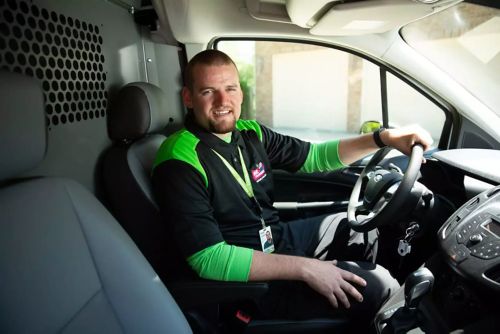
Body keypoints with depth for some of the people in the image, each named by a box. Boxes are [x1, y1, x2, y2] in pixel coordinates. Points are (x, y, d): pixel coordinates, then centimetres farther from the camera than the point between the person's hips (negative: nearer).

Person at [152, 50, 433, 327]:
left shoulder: (250, 133, -2)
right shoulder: (180, 162, -23)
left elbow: (314, 157, 6)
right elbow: (208, 259, -27)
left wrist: (384, 138, -4)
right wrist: (304, 268, -27)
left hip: (279, 237, 8)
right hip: (248, 278, -7)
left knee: (366, 226, 14)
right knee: (376, 285, -10)